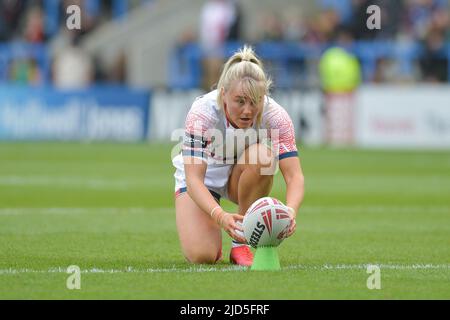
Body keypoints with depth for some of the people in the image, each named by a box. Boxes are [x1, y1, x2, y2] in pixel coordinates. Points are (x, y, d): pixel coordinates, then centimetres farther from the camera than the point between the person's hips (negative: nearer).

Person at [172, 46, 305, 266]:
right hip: (203, 180, -2)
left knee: (261, 155, -34)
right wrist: (220, 216, -57)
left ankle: (242, 243, -17)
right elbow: (193, 179, -39)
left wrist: (290, 211, -55)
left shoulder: (275, 115, -27)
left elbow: (294, 176, -33)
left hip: (242, 178, 2)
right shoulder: (202, 113, -32)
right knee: (201, 255, -25)